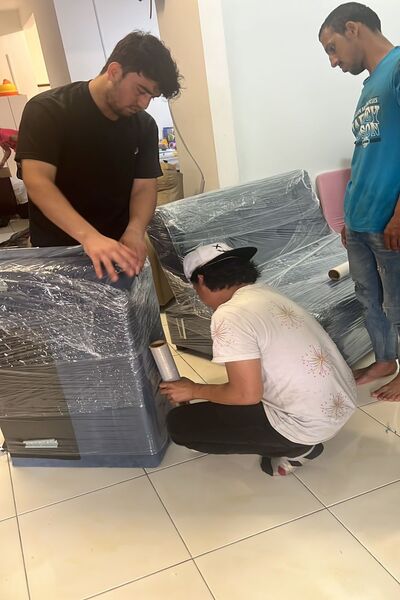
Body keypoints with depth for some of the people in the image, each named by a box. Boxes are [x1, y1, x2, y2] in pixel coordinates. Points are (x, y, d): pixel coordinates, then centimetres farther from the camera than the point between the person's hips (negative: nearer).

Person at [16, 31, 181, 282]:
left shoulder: (145, 125, 1)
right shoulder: (47, 111, -13)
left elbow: (144, 187, -3)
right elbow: (37, 182, -23)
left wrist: (135, 231, -25)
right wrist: (90, 236, -39)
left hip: (117, 248, 4)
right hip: (56, 252, -3)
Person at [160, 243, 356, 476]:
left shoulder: (229, 315, -19)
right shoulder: (266, 293, 7)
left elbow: (247, 394, -17)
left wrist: (194, 390, -2)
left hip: (309, 423, -9)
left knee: (180, 424, -2)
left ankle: (296, 448, 1)